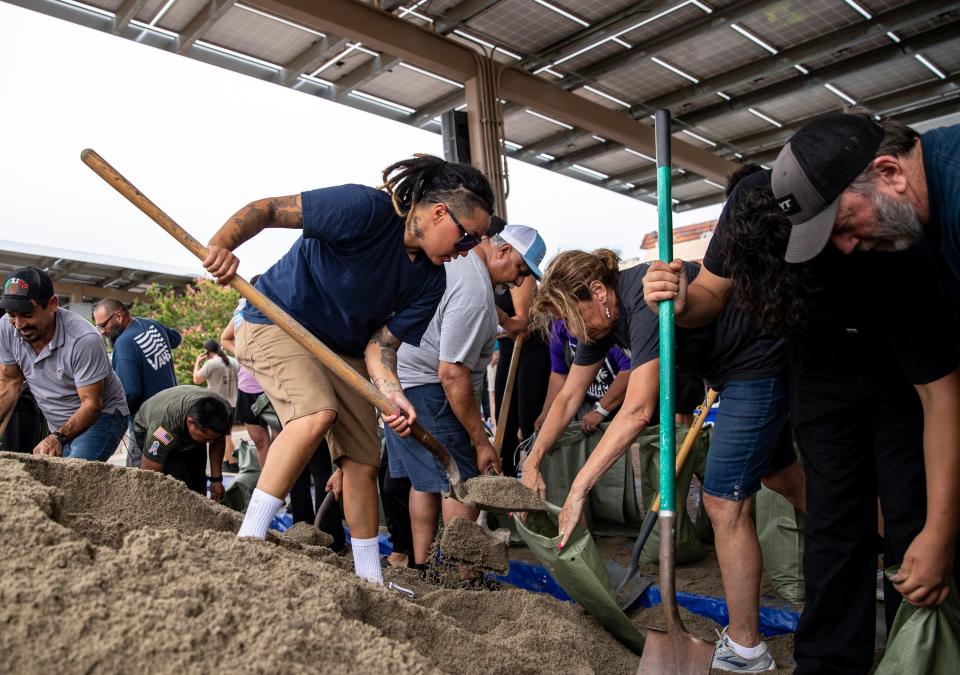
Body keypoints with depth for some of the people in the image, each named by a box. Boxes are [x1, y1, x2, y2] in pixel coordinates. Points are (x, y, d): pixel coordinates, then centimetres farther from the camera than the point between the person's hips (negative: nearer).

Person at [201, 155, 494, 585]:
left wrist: (391, 392, -27)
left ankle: (371, 579, 17)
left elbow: (381, 342, -8)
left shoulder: (430, 280, -6)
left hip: (343, 352, 7)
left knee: (363, 463, 3)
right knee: (317, 413, -33)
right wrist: (222, 243, -40)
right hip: (276, 323, -6)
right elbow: (267, 209, -23)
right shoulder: (364, 209, -25)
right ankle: (249, 539, -20)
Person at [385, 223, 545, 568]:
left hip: (396, 381, 11)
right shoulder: (475, 292, -22)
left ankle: (421, 567, 19)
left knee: (425, 480, 13)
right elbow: (452, 374, -24)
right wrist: (481, 443, -18)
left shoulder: (453, 259, 8)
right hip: (423, 387, -11)